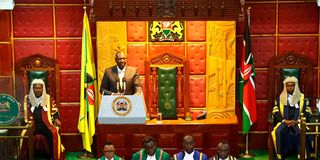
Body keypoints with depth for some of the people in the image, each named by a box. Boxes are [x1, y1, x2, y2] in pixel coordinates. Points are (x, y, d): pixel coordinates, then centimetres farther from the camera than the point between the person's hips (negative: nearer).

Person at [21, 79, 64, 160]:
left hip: (45, 123, 0)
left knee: (54, 133, -32)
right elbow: (24, 113, 17)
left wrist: (57, 119, -6)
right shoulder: (27, 98, 13)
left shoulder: (49, 98, 12)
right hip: (32, 124, 0)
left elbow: (54, 111, 15)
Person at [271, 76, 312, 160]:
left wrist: (297, 121, -12)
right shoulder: (280, 98, 14)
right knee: (278, 132, -32)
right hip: (284, 122, 1)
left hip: (298, 122, -1)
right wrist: (285, 120, -12)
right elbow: (275, 112, 5)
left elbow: (308, 112, 5)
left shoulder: (302, 97, 11)